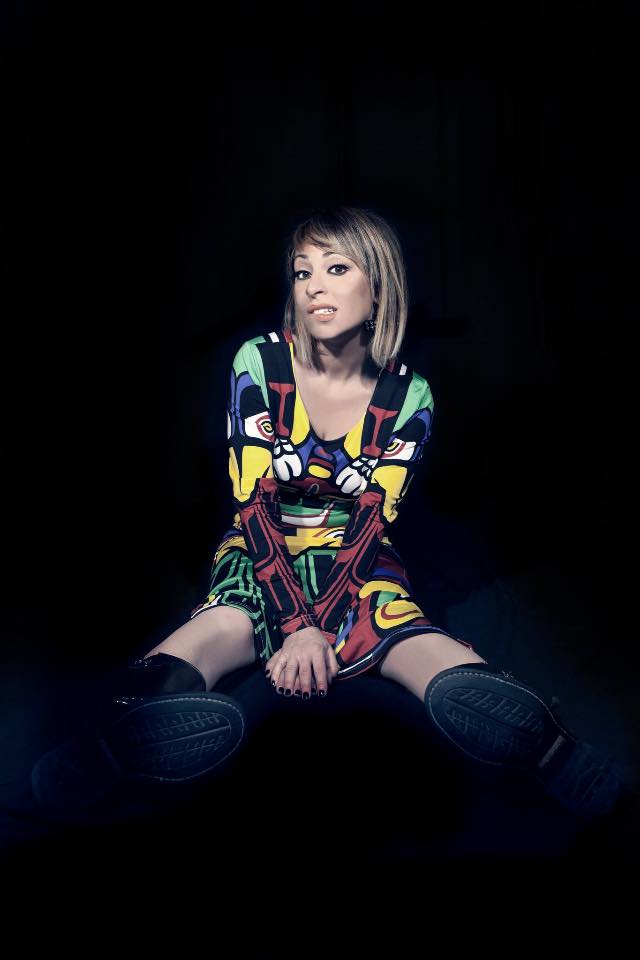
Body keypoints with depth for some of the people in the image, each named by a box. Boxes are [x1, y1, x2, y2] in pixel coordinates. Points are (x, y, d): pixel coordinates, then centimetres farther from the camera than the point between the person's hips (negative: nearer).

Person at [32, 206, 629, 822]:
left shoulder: (407, 396, -4)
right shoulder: (259, 364, -7)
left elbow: (373, 522, -7)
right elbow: (253, 502, -11)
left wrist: (319, 627, -21)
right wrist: (296, 624, -21)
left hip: (356, 564, 1)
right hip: (264, 558, 0)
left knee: (452, 672, -29)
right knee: (222, 627, -36)